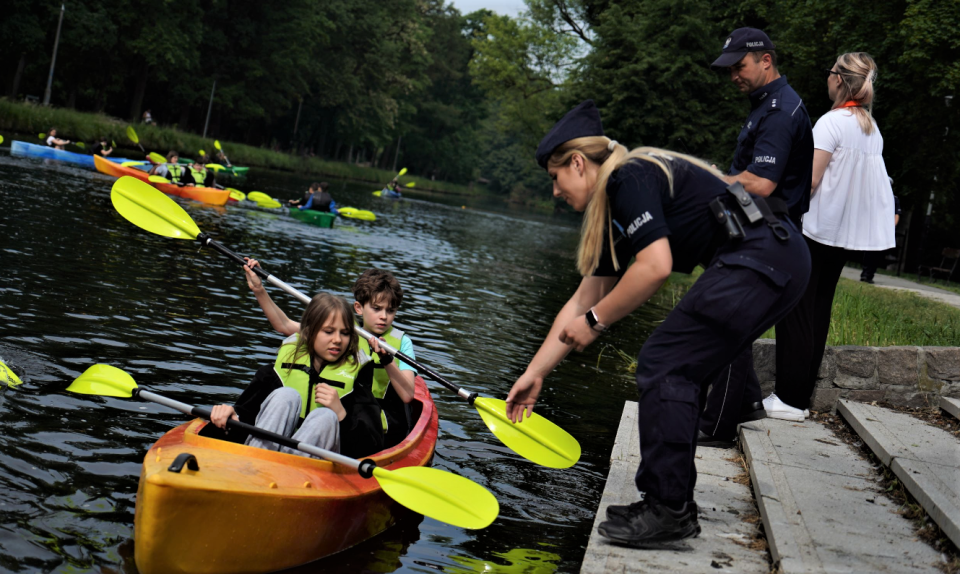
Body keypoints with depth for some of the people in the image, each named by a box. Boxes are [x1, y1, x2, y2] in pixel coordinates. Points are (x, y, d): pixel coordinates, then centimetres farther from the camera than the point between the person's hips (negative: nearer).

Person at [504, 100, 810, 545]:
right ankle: (675, 502, 20)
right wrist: (534, 373, 24)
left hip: (760, 259, -10)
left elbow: (655, 267, -22)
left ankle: (667, 510, -3)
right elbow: (583, 301, 22)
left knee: (660, 365, -8)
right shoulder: (614, 215, 19)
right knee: (676, 374, 12)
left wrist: (595, 321, -10)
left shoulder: (629, 178, -10)